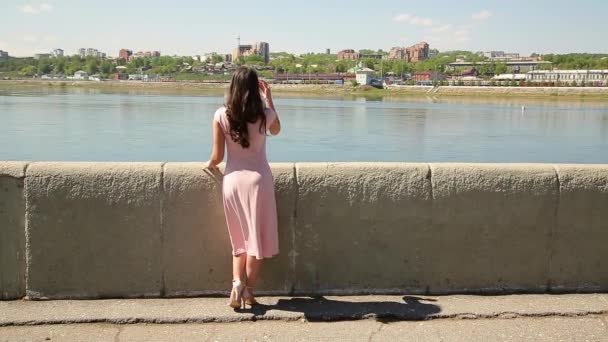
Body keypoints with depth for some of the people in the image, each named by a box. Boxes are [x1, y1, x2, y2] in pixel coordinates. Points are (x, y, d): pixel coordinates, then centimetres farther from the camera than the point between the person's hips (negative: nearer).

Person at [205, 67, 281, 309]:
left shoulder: (221, 116, -6)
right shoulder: (265, 114, -7)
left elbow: (217, 156, -4)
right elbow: (276, 130, 18)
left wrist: (210, 165, 19)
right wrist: (269, 99, 18)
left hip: (232, 179, 2)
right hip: (257, 179, -1)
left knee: (239, 238, 17)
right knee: (256, 238, 10)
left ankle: (237, 282, 2)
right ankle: (249, 291, 13)